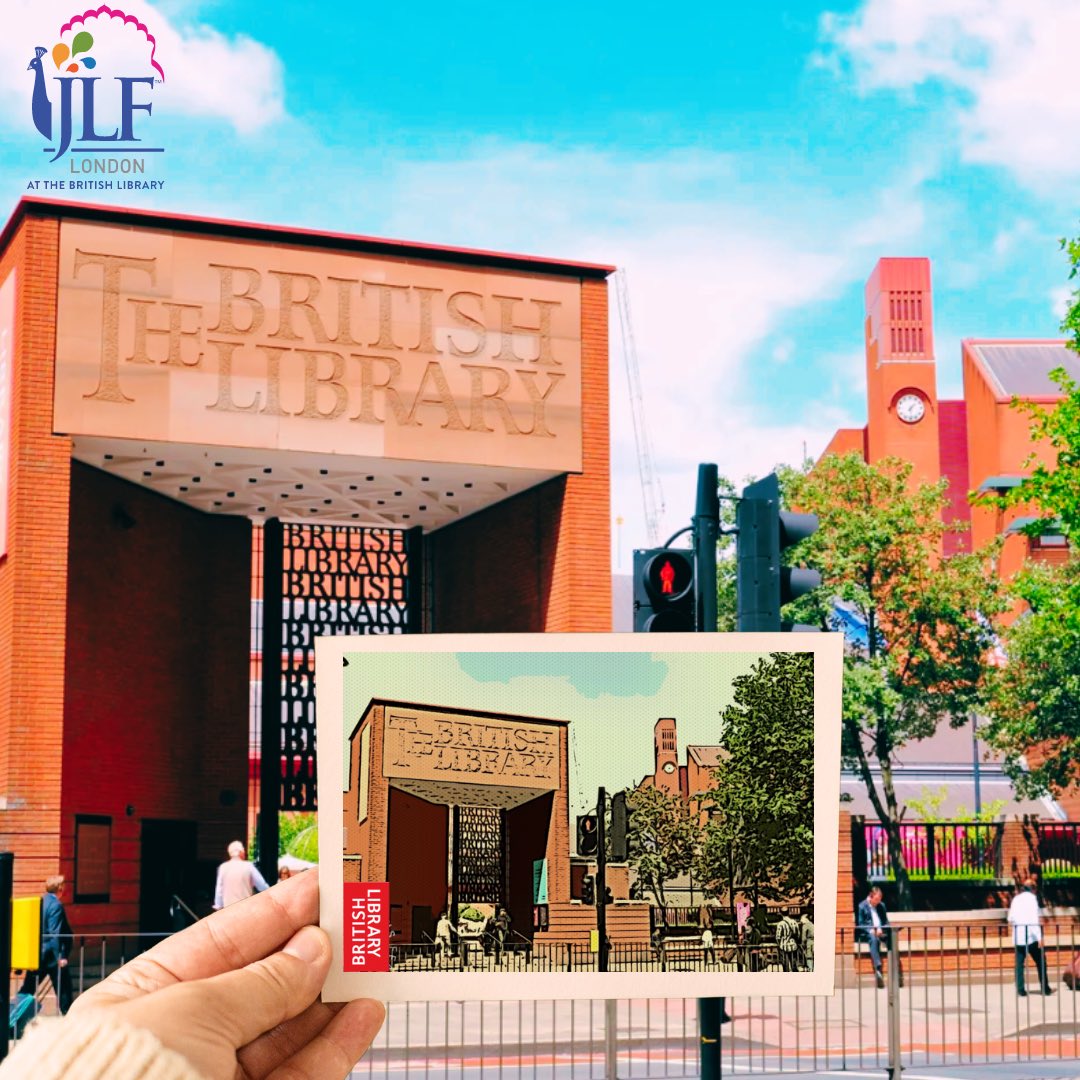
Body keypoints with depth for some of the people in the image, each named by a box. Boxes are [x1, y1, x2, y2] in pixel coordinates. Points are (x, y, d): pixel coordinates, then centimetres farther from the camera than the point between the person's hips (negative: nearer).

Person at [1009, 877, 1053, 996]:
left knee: (1019, 964, 5)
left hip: (1018, 937, 4)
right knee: (1040, 962, 7)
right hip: (1030, 937, -4)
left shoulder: (1016, 899, 10)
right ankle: (1045, 988, 9)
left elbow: (1010, 918, 10)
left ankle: (1021, 990, -1)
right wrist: (1039, 937, -16)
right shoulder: (1031, 898, -5)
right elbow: (1034, 918, -14)